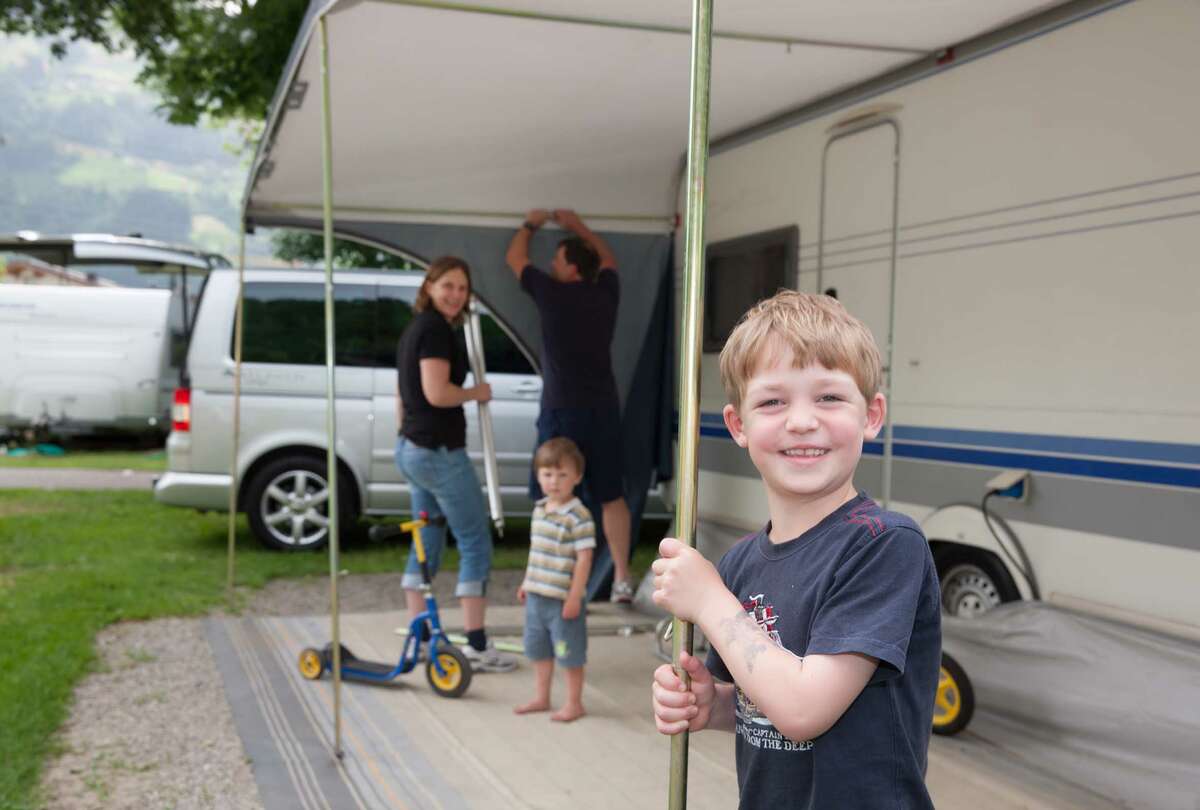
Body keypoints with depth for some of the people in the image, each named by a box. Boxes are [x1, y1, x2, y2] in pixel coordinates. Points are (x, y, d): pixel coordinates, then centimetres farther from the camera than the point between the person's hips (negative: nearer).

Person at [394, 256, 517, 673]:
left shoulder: (415, 328, 16)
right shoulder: (436, 329, -15)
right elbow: (436, 392, -24)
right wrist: (476, 393, -8)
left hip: (412, 448, 10)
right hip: (440, 451, -10)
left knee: (426, 545, 15)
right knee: (476, 544, -3)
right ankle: (476, 647, -1)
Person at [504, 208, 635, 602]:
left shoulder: (552, 294, -7)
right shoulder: (606, 295, 5)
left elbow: (514, 257, 9)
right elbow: (607, 258, 29)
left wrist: (531, 224, 25)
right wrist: (578, 226, 32)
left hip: (563, 412, -5)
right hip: (604, 411, 5)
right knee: (611, 497, 12)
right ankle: (622, 579, 13)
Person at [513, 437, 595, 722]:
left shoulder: (578, 517, -18)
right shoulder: (539, 510, 6)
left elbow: (584, 558, -18)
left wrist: (575, 596, -19)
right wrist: (527, 582, 18)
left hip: (563, 599, -8)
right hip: (537, 596, 8)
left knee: (569, 653, 5)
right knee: (538, 649, 19)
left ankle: (574, 703, 19)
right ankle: (541, 697, 34)